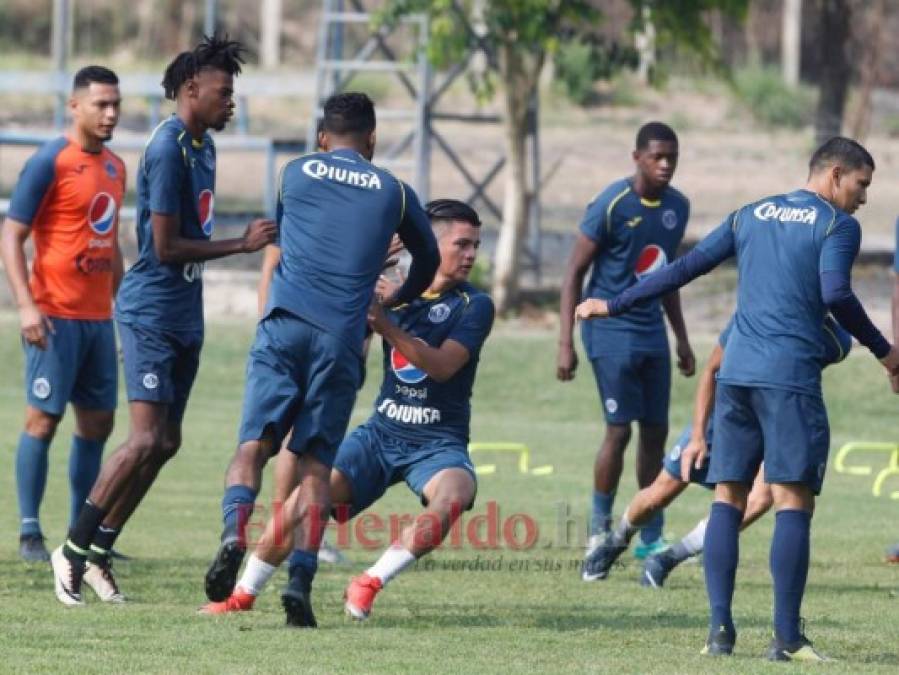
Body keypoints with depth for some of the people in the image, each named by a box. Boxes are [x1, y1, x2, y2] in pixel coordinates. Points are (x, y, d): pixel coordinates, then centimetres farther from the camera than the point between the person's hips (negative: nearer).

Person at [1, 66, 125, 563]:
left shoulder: (114, 166, 14)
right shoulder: (50, 163, -9)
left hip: (99, 316, 8)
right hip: (56, 315, -8)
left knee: (97, 423, 9)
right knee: (43, 418, -6)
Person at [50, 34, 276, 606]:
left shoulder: (203, 146, 12)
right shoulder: (168, 151, -17)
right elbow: (167, 247, -19)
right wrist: (243, 245, -14)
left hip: (184, 316, 9)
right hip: (152, 313, -9)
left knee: (165, 442, 7)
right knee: (147, 440, -15)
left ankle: (98, 552, 14)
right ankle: (73, 550, -6)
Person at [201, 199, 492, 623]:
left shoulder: (474, 305, -5)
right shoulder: (392, 290, 6)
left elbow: (442, 365, -20)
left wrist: (387, 326, -30)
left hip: (438, 443, -3)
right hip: (382, 433, 3)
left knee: (452, 497, -35)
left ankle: (370, 584, -22)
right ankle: (244, 593, 1)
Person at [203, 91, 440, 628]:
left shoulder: (296, 174, 16)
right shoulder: (394, 192, 15)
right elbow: (429, 258, 31)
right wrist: (397, 304, 52)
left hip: (285, 324, 0)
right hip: (342, 336, 0)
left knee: (255, 443, -1)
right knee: (315, 461, 4)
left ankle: (235, 534, -29)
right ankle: (302, 579, -9)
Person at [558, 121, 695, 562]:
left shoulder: (678, 207, 6)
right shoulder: (612, 205, -14)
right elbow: (574, 273, -10)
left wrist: (681, 338, 19)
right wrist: (565, 343, -14)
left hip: (652, 333, 6)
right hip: (611, 330, -6)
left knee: (655, 431, 6)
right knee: (619, 428, -9)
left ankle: (650, 537, 13)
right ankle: (599, 528, 5)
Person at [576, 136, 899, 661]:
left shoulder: (751, 215, 18)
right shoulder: (837, 225, 1)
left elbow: (687, 267, 16)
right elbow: (835, 294, -13)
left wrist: (615, 305, 23)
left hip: (736, 372, 5)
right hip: (790, 377, -5)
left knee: (729, 496, 8)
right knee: (793, 500, -4)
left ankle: (720, 628, 1)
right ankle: (787, 637, -9)